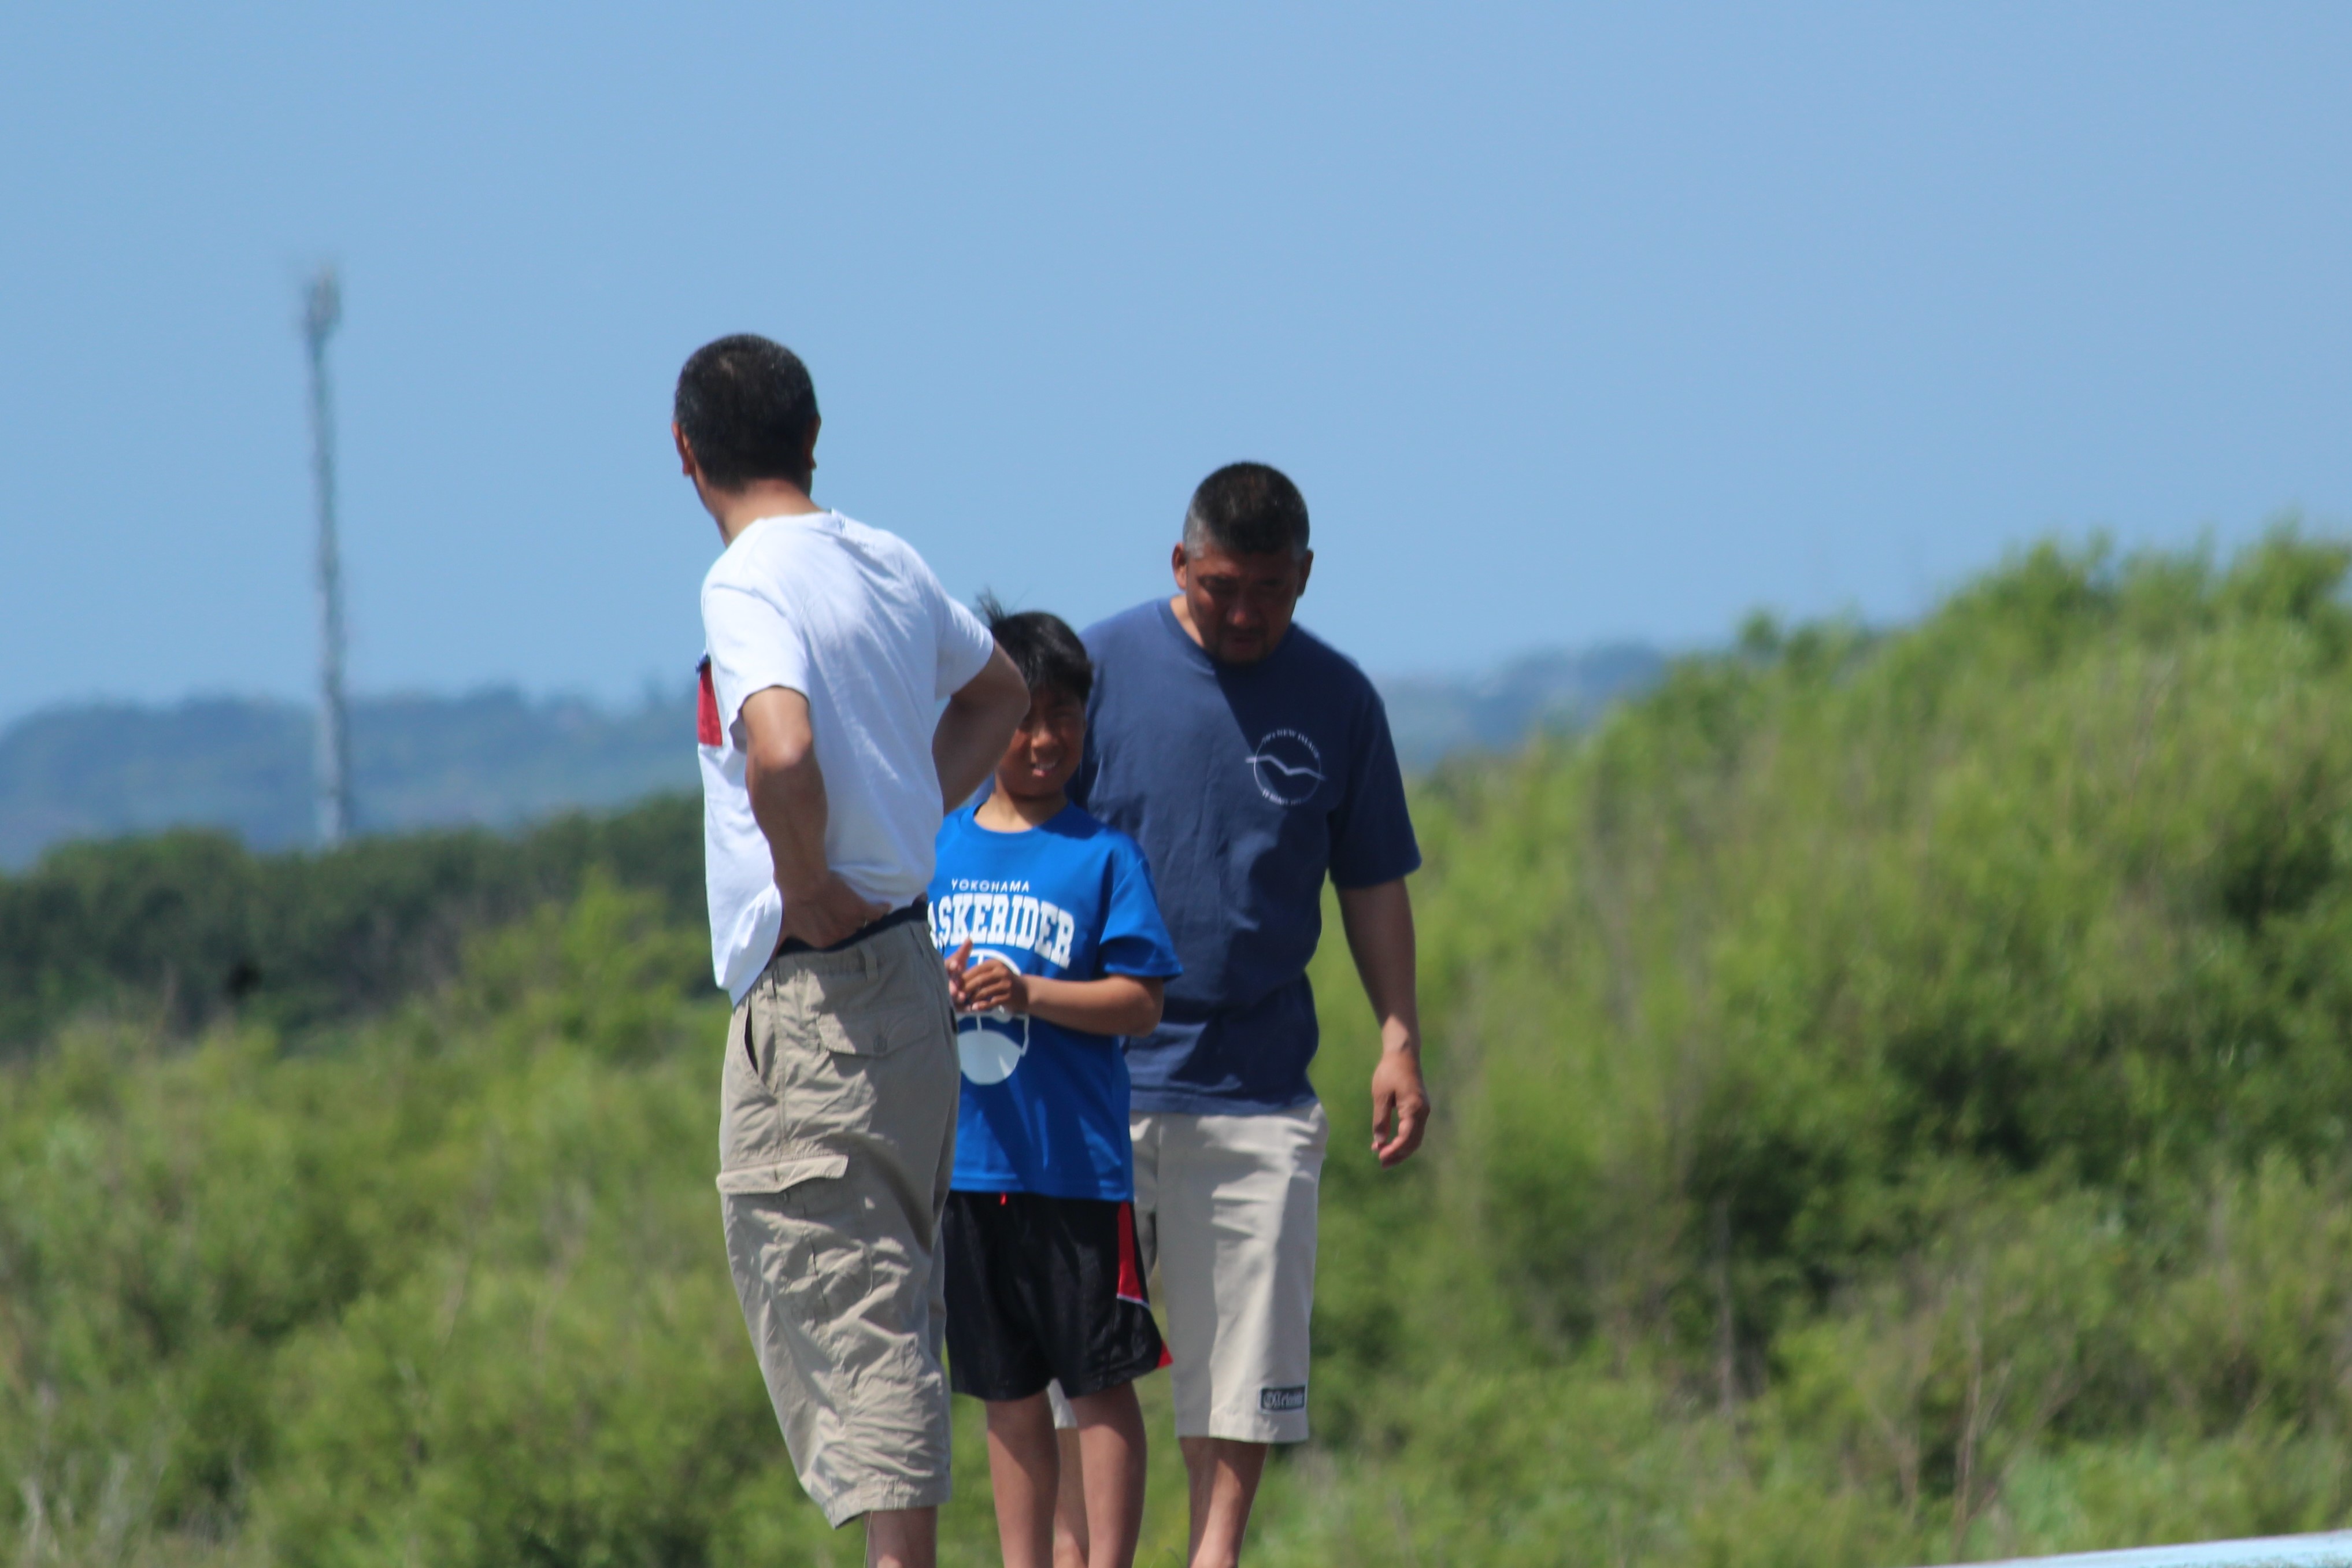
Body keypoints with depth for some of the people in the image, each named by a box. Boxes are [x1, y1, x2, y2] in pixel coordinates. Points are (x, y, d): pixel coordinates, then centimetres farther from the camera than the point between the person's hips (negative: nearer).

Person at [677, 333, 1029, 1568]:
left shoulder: (747, 587, -15)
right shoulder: (891, 567, 11)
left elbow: (782, 750, -34)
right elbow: (998, 693, 30)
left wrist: (808, 884, -17)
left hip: (813, 986, -8)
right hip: (910, 976, 8)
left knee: (838, 1294, -8)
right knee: (884, 1298, 14)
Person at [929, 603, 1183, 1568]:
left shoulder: (1103, 855, -1)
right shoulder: (934, 852, 9)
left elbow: (1141, 1004, -6)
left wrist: (1029, 993, -18)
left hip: (1078, 1161, -4)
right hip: (964, 1157, 4)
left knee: (1100, 1379, -2)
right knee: (1007, 1389, 11)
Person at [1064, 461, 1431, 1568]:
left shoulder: (1336, 699, 7)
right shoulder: (1101, 667, 0)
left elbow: (1372, 883, 14)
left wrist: (1400, 1040, 6)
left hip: (1258, 1087, 2)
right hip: (1103, 1069, -2)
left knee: (1246, 1358, 0)